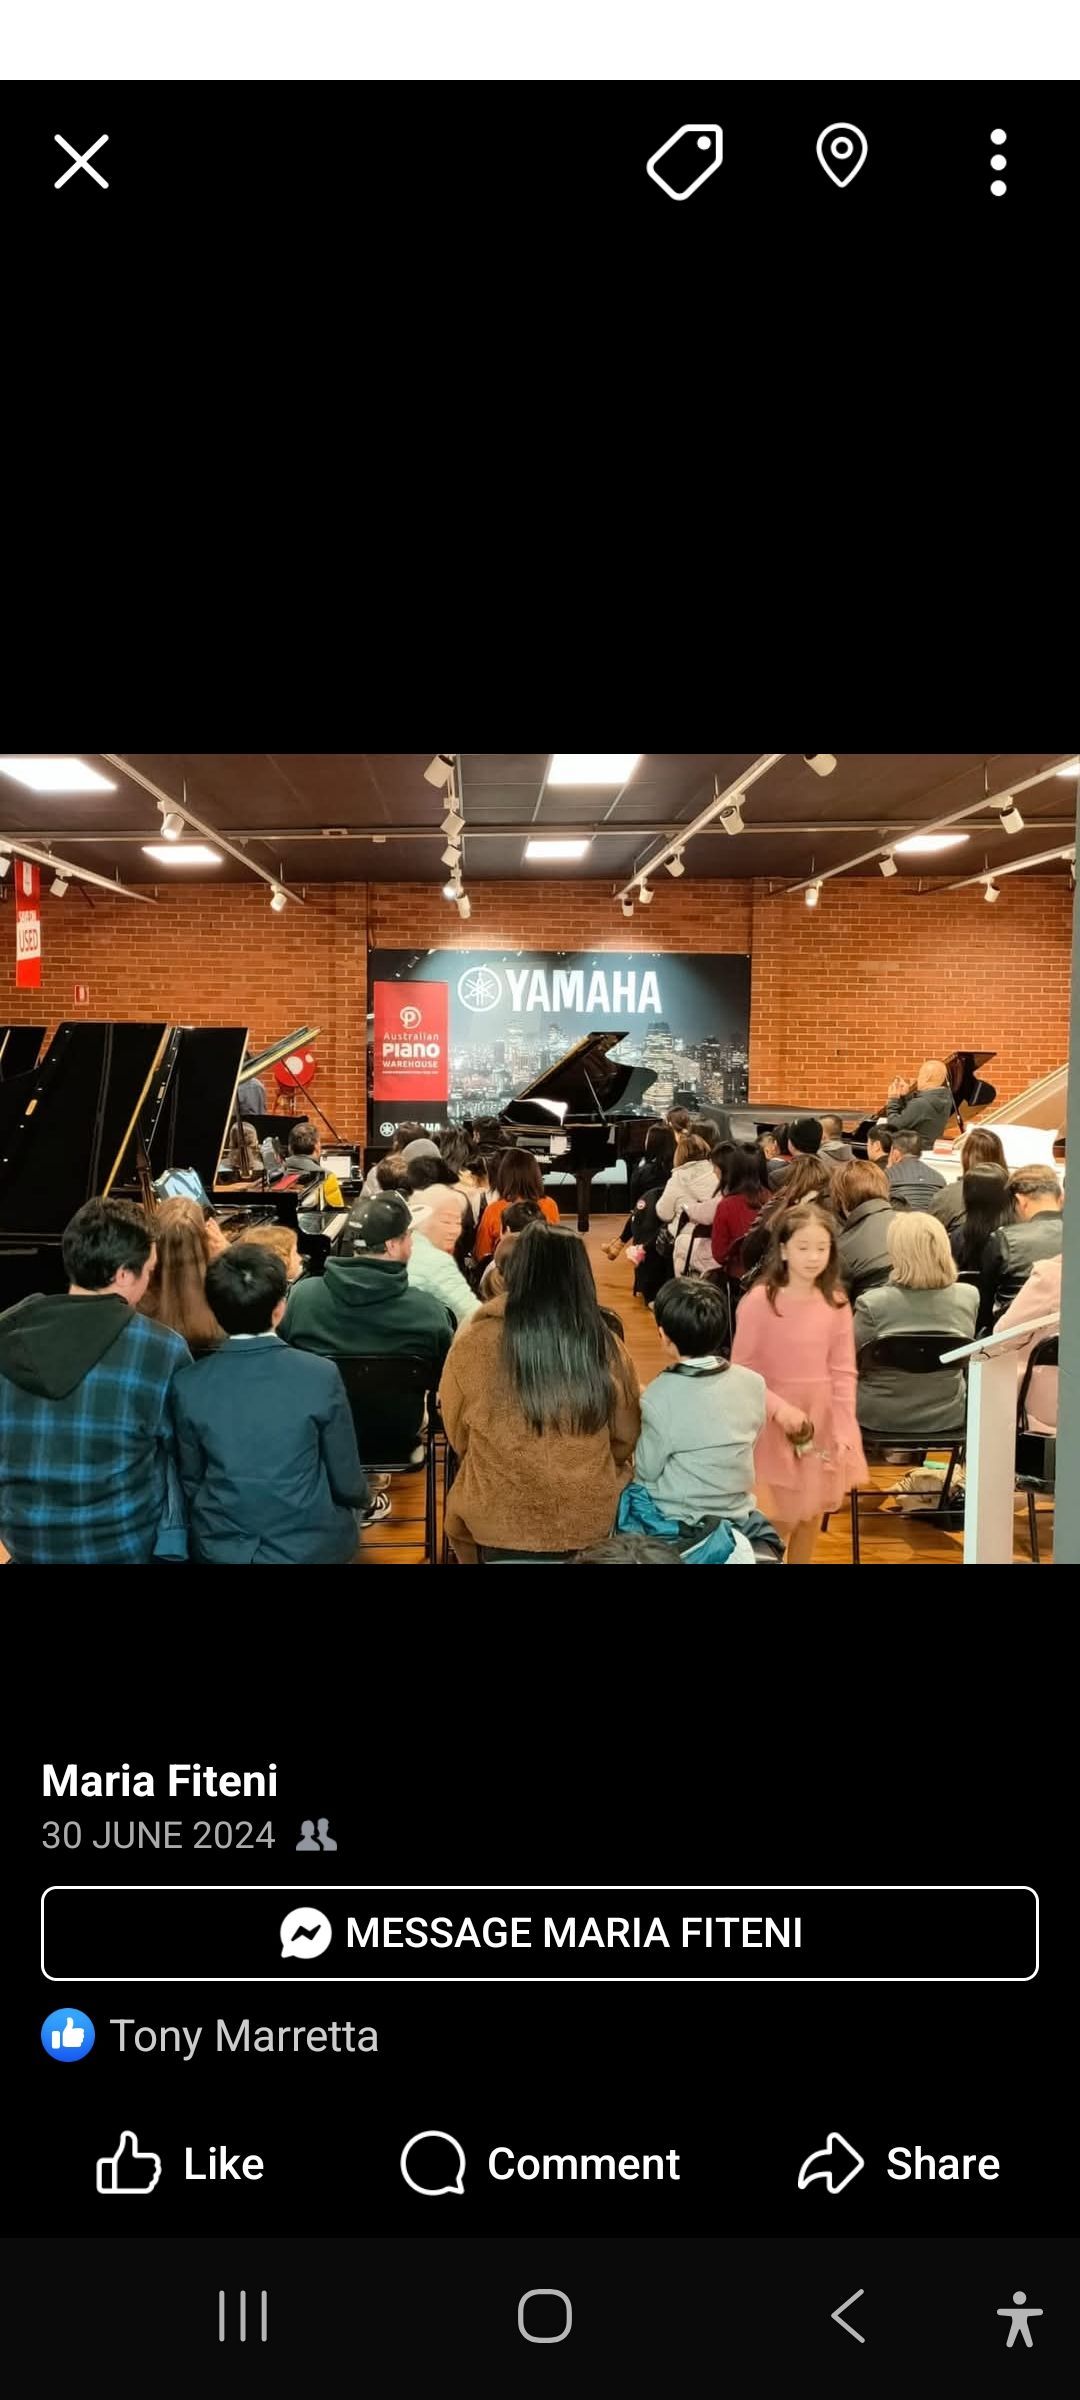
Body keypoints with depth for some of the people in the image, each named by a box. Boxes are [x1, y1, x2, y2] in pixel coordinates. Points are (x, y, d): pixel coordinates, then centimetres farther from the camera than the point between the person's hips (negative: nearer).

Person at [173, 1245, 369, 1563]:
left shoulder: (188, 1384, -12)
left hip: (220, 1549, 2)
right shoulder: (321, 1376, -17)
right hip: (310, 1548, -2)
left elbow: (190, 1484, -1)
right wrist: (361, 1497, 15)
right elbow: (347, 1484, -8)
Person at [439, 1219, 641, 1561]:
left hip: (493, 1519, -1)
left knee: (458, 1510, 30)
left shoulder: (475, 1343, -16)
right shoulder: (607, 1348, -13)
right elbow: (625, 1441, 3)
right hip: (592, 1519, 1)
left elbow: (458, 1436, 2)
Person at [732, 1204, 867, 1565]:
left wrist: (845, 1434, -7)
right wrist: (779, 1407, -23)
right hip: (773, 1427, -4)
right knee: (776, 1525, -1)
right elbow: (741, 1372, -10)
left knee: (811, 1519, 15)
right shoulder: (758, 1301, -13)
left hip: (823, 1426, 4)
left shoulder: (836, 1304, -2)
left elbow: (844, 1373, 0)